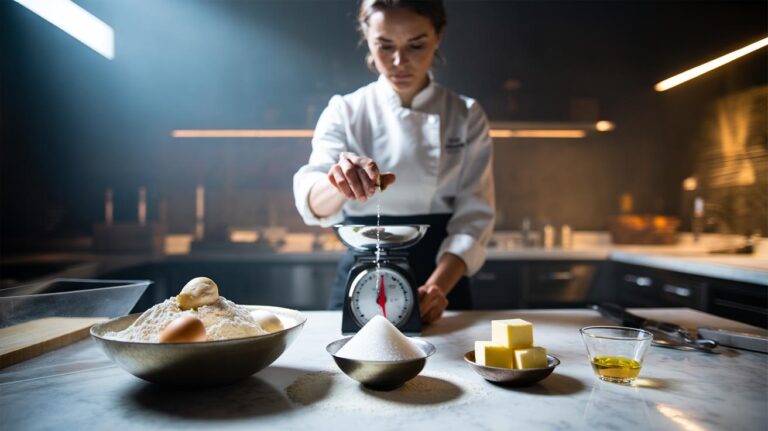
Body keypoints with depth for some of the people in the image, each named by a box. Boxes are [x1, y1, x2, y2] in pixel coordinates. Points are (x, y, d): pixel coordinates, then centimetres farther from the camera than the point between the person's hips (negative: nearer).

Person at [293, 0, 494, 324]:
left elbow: (474, 214, -7)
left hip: (440, 276, 1)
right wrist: (340, 186, -41)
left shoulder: (466, 117, -1)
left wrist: (439, 285, -23)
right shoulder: (344, 112, -4)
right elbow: (314, 203, -18)